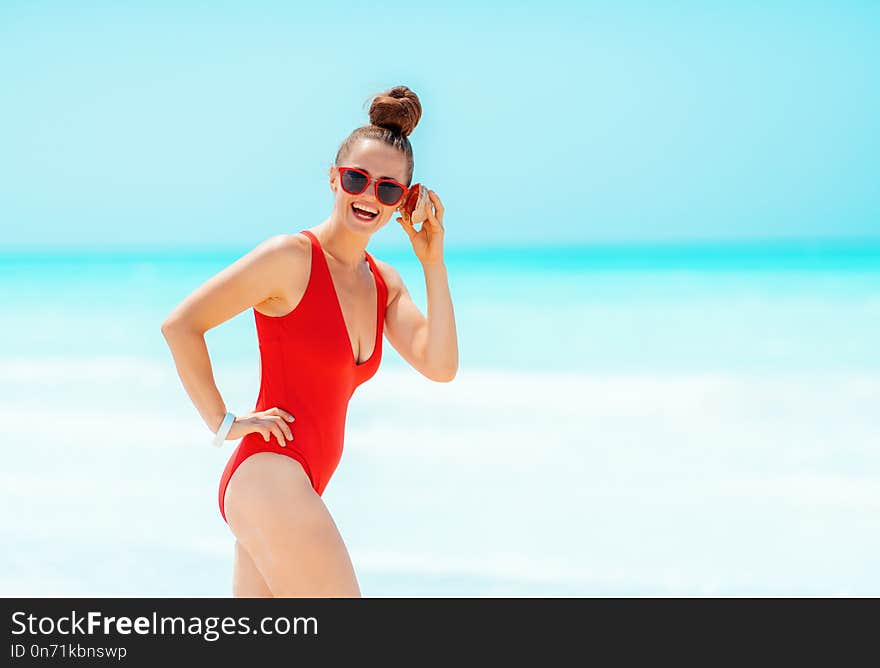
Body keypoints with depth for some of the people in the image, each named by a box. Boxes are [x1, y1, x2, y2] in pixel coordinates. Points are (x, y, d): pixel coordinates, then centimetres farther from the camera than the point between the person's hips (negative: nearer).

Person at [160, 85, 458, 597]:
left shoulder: (385, 282, 13)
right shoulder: (292, 257, -9)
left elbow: (441, 367, 0)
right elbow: (181, 325, -10)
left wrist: (433, 262, -2)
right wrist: (223, 422, -8)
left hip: (290, 489, 9)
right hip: (271, 481, -9)